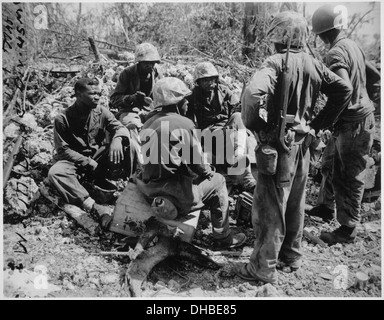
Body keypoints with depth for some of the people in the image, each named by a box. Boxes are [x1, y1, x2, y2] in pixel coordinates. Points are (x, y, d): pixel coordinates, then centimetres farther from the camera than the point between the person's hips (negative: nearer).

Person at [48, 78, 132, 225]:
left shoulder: (102, 112, 0)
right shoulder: (62, 119, -10)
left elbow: (120, 127, -6)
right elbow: (63, 150, -11)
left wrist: (117, 139, -32)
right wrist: (89, 163, -21)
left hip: (99, 156, 2)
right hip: (75, 161, -2)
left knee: (128, 145, -22)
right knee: (55, 172, -35)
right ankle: (92, 206, -43)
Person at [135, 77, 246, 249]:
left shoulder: (149, 123, 7)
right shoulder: (184, 124, -15)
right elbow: (196, 163, -13)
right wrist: (209, 173, 10)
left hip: (148, 189, 8)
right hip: (173, 195, -8)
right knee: (217, 181, 11)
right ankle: (223, 238, 21)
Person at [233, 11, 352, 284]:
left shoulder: (276, 63, -15)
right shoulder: (313, 64, 5)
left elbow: (253, 92, -33)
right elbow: (344, 90, 9)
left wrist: (254, 125, -17)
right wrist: (318, 124, 9)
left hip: (277, 146, -7)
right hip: (302, 144, 7)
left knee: (269, 208, 3)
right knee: (295, 204, 19)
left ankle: (263, 268, 15)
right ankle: (292, 256, 35)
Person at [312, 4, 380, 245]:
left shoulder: (336, 53, -18)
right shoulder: (353, 46, 8)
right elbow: (375, 75, 15)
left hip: (354, 124, -8)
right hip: (361, 119, 8)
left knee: (351, 179, 2)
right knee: (341, 176, 17)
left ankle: (348, 230, 16)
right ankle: (346, 223, 30)